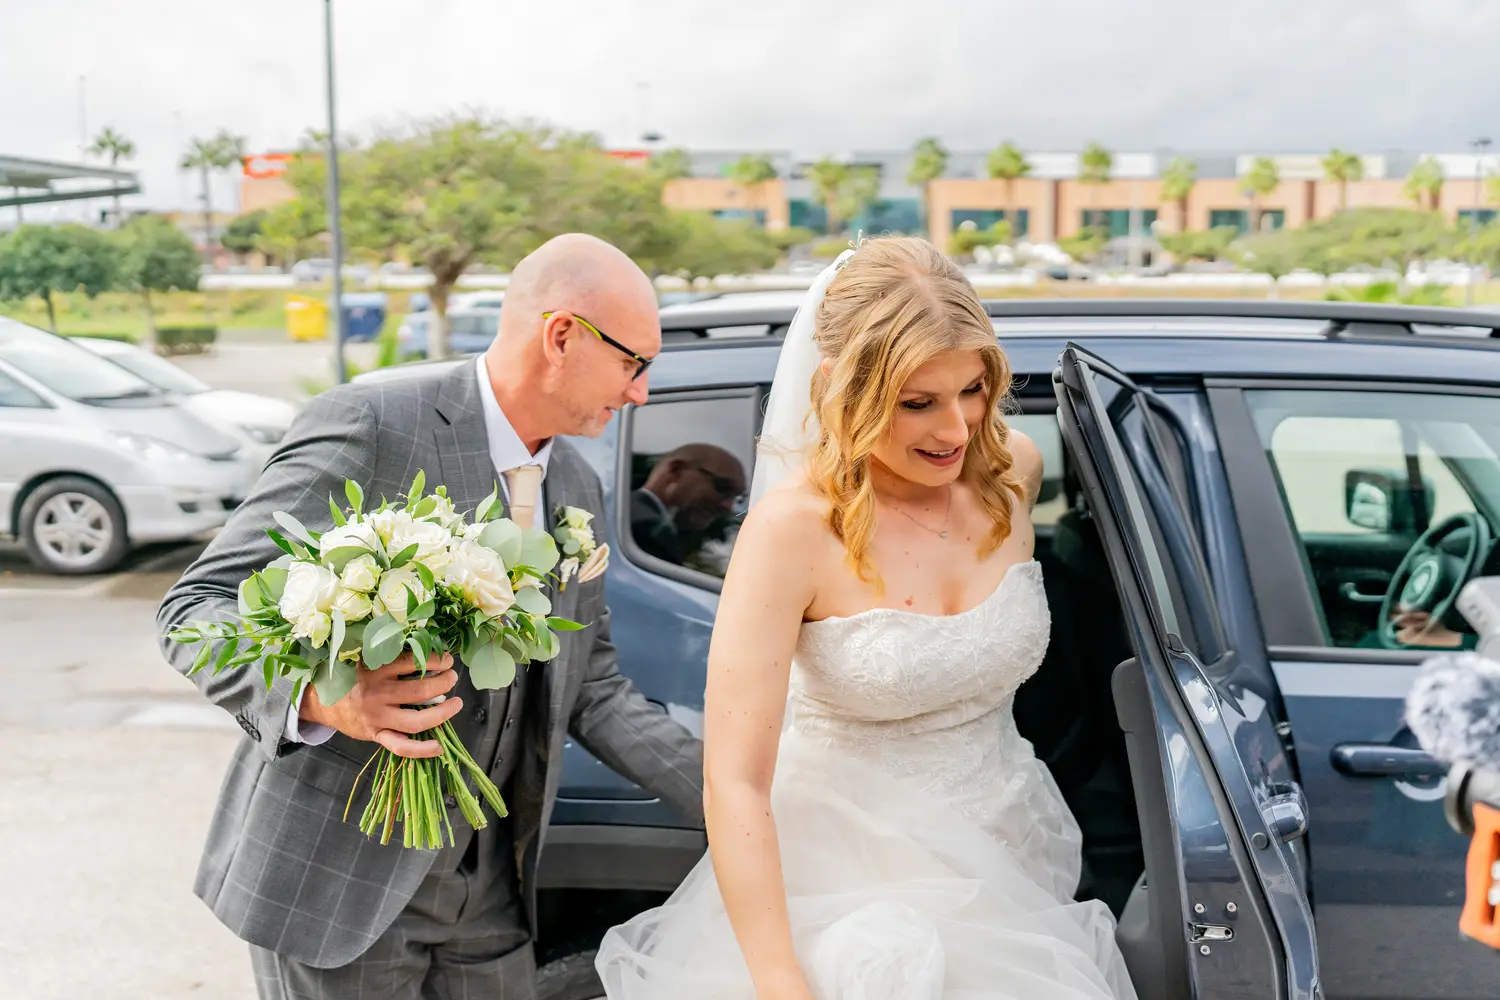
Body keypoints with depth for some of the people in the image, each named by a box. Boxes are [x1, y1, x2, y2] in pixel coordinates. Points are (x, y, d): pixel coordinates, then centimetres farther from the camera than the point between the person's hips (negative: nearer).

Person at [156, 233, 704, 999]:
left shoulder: (576, 489, 8)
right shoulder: (369, 426, -15)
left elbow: (590, 692, 13)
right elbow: (197, 607, -14)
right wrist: (323, 697, -32)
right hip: (338, 875, -6)